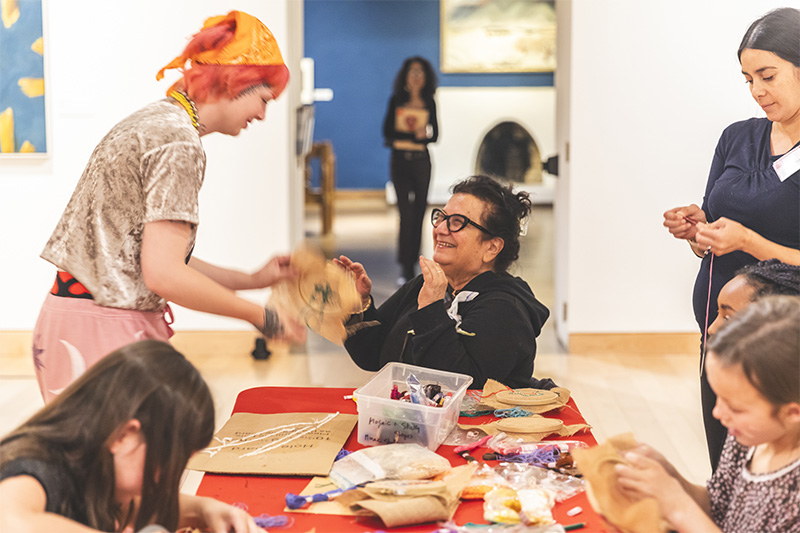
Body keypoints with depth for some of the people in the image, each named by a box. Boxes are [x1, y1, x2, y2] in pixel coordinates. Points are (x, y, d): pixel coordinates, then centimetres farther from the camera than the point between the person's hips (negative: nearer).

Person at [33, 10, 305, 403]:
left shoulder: (154, 121, 16)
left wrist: (253, 279, 17)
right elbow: (163, 272, -22)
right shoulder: (178, 143, -15)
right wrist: (261, 317, -12)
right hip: (102, 332, -10)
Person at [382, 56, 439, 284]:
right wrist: (415, 135, -16)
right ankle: (405, 267, -8)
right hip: (400, 160, -3)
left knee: (419, 212, 4)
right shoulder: (396, 100, 1)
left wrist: (425, 134, -17)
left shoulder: (429, 103, 7)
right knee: (406, 213, -10)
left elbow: (434, 135, 6)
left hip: (421, 161, 3)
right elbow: (387, 132, -6)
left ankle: (412, 263, 13)